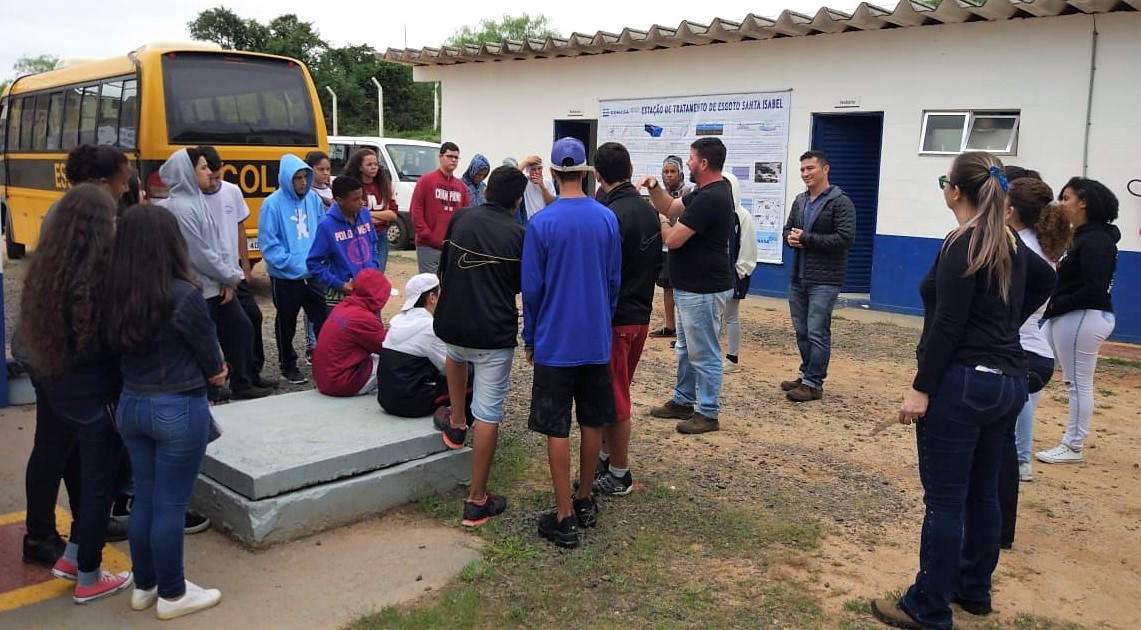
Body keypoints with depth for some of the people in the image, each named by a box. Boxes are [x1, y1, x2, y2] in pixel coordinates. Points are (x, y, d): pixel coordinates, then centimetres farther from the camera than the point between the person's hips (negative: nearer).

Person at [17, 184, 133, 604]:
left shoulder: (46, 269, 1)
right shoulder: (99, 276, -22)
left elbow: (39, 332, 9)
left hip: (60, 390, 8)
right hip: (96, 395, -7)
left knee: (91, 475, 24)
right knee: (100, 481, 8)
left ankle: (71, 557, 35)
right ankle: (88, 579, 20)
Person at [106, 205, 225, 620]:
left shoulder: (116, 295, -2)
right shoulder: (184, 295, -20)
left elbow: (122, 347, 7)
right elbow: (211, 356, -10)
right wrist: (213, 373, 14)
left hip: (131, 405, 6)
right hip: (179, 410, -6)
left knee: (144, 499, 18)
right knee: (170, 506, 6)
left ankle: (145, 585, 33)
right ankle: (172, 595, 21)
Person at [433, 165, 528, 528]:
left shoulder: (461, 219, 4)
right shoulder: (518, 235, -5)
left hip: (451, 323, 4)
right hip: (495, 332, -3)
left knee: (456, 353, 40)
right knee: (488, 413, 3)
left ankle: (455, 424, 41)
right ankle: (477, 501, 8)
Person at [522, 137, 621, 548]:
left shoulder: (541, 223, -12)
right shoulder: (607, 219, -1)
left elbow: (532, 288, -8)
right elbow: (615, 281, 5)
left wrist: (530, 339, 4)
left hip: (555, 343, -4)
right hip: (597, 340, 4)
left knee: (557, 430, 3)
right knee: (592, 423, 15)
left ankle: (565, 519, 8)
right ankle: (585, 502, 29)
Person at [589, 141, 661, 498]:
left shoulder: (612, 215, -21)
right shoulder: (648, 210, 7)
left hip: (616, 319, -9)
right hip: (640, 314, 9)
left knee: (613, 399, 3)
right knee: (616, 393, 20)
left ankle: (619, 475, 14)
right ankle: (607, 457, 33)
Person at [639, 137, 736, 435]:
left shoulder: (710, 198, -24)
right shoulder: (707, 192, 10)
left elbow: (673, 239, -23)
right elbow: (671, 208, 19)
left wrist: (658, 218, -2)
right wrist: (655, 187, 1)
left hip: (703, 290, -11)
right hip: (691, 286, 11)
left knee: (704, 354, 1)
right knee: (686, 349, 21)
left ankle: (708, 413, 12)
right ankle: (682, 401, 34)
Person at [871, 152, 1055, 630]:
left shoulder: (963, 244, -16)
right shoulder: (1010, 241, 10)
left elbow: (948, 325, -20)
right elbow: (1045, 279, 30)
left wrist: (921, 388, -17)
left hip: (963, 383, -9)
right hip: (1008, 380, 9)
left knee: (944, 499, -2)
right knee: (983, 491, 18)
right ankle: (973, 589, 31)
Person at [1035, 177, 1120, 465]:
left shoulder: (1096, 240, -15)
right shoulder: (1081, 236, 14)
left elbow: (1093, 290, -20)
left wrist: (1055, 306, -13)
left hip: (1083, 319, -10)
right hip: (1067, 318, 10)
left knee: (1078, 383, 0)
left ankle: (1073, 448, 10)